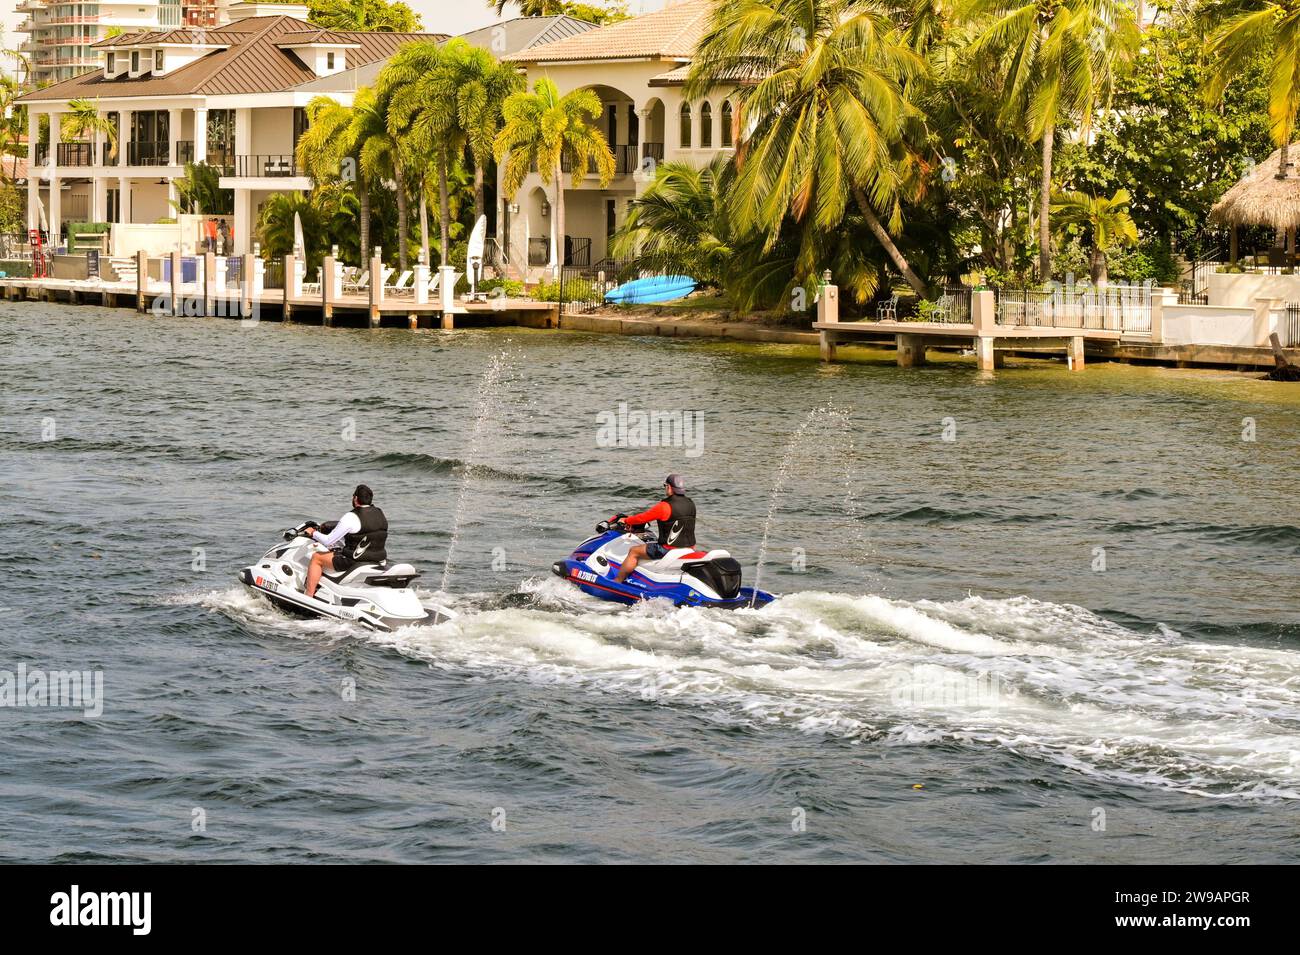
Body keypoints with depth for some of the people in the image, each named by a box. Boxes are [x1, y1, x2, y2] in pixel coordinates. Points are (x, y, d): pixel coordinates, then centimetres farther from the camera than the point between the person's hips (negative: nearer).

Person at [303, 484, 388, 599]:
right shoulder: (380, 514, 6)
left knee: (316, 558, 8)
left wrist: (313, 533, 7)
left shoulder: (351, 518, -17)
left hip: (355, 560, -8)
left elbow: (328, 541, -14)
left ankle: (308, 597, 7)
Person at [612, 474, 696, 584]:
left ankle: (617, 582, 10)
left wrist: (625, 520, 8)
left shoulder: (665, 506, -18)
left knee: (634, 551, 6)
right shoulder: (690, 504, 5)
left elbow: (642, 518, -10)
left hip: (668, 549, -8)